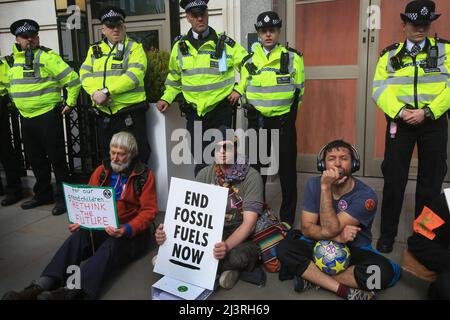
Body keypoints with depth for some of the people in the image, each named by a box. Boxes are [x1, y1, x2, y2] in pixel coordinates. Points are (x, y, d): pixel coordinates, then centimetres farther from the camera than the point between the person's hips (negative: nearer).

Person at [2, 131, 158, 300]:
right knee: (78, 237, -26)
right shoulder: (102, 171, 9)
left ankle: (69, 291, -53)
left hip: (133, 231, -4)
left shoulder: (144, 175, -5)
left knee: (111, 246, -35)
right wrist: (80, 220, -9)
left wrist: (127, 229, -26)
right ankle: (40, 287, -39)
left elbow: (149, 211, -10)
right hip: (103, 226, 4)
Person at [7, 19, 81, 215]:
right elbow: (11, 85, 27)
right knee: (35, 159, 16)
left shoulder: (46, 57, -9)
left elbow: (73, 79, -12)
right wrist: (18, 103, 20)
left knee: (56, 158, -2)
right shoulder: (14, 60, 12)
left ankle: (63, 197, 9)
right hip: (26, 117, 7)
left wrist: (70, 103, -9)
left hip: (47, 116, -7)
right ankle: (43, 194, 30)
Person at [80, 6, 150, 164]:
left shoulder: (135, 48, -1)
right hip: (104, 115, 5)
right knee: (108, 158, 17)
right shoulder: (94, 50, 14)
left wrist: (106, 92, -21)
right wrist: (95, 93, -15)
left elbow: (134, 75, -16)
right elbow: (84, 74, 5)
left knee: (138, 157, 1)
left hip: (130, 114, -5)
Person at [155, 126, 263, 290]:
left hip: (240, 234, -3)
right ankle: (225, 268, -10)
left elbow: (249, 223, -21)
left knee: (238, 257, -37)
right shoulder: (204, 174, -2)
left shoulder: (251, 176, -14)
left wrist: (227, 245, -41)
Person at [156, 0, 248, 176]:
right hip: (194, 112, 3)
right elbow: (174, 77, 18)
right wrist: (167, 98, 7)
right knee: (200, 161, 9)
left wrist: (239, 89, -2)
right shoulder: (180, 46, 6)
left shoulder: (225, 43, -3)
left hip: (221, 110, -2)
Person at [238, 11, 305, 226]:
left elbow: (299, 89, 6)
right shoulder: (249, 61, 6)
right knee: (256, 169, 9)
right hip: (257, 121, 2)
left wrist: (289, 111, 2)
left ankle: (288, 220, 17)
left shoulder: (293, 58, -1)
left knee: (287, 171, 3)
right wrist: (252, 110, 3)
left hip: (284, 121, -2)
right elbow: (244, 90, 15)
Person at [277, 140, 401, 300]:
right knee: (284, 248, -26)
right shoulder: (313, 185, -8)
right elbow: (307, 228, -10)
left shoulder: (366, 196, -20)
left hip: (355, 250, -2)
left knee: (384, 272, -33)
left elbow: (330, 229, -27)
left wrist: (326, 187, -32)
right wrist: (337, 237, -27)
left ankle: (311, 277, -18)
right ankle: (346, 291, -22)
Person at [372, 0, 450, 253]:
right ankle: (387, 234, 15)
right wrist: (400, 111, -18)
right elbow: (380, 90, -3)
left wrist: (426, 112, -16)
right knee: (394, 178, 2)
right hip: (400, 121, 0)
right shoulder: (390, 55, 7)